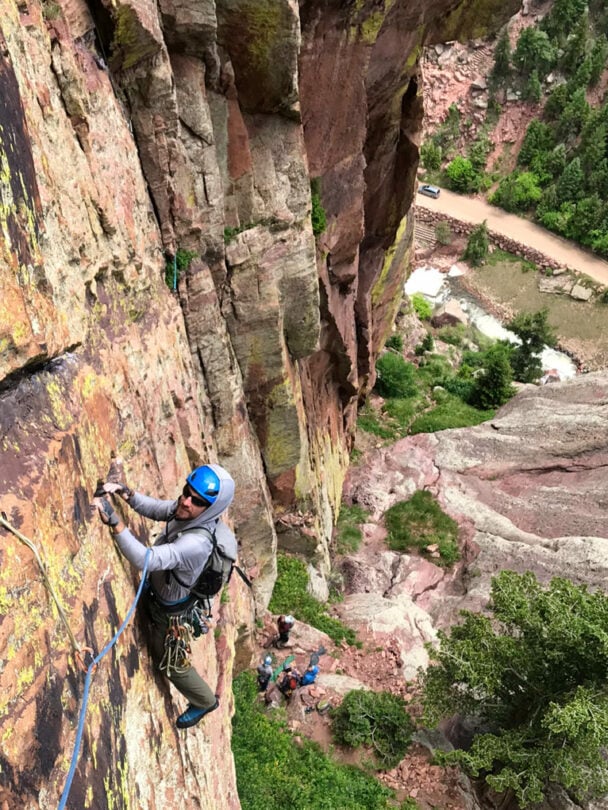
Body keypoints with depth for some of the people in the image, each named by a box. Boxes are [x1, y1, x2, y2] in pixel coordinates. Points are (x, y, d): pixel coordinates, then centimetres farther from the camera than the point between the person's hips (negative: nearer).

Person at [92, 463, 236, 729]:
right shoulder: (184, 510, -21)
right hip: (156, 590, 7)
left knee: (172, 662, 19)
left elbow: (146, 560, -52)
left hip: (169, 610, -7)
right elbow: (155, 509, -4)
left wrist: (114, 522, -56)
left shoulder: (197, 543, -44)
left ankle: (205, 701, 46)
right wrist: (126, 493, -22)